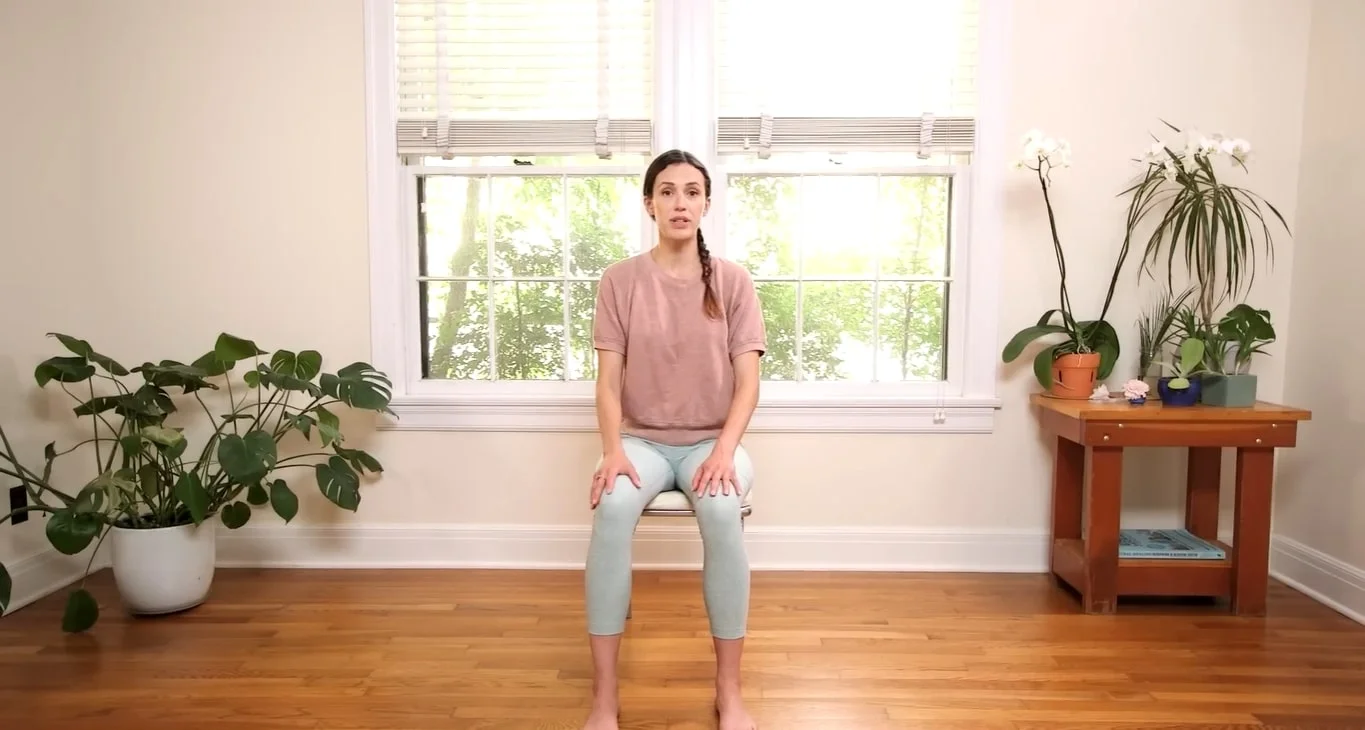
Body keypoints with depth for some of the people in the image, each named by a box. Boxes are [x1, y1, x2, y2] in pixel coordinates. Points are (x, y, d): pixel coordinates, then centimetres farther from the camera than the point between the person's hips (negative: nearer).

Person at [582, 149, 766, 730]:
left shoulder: (733, 280, 0)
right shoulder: (620, 280, 0)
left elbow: (747, 382, -5)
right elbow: (609, 379, -4)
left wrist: (724, 450, -21)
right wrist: (613, 450, -20)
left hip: (711, 440, 0)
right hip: (642, 439, 1)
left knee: (721, 510, -34)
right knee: (612, 508, -33)